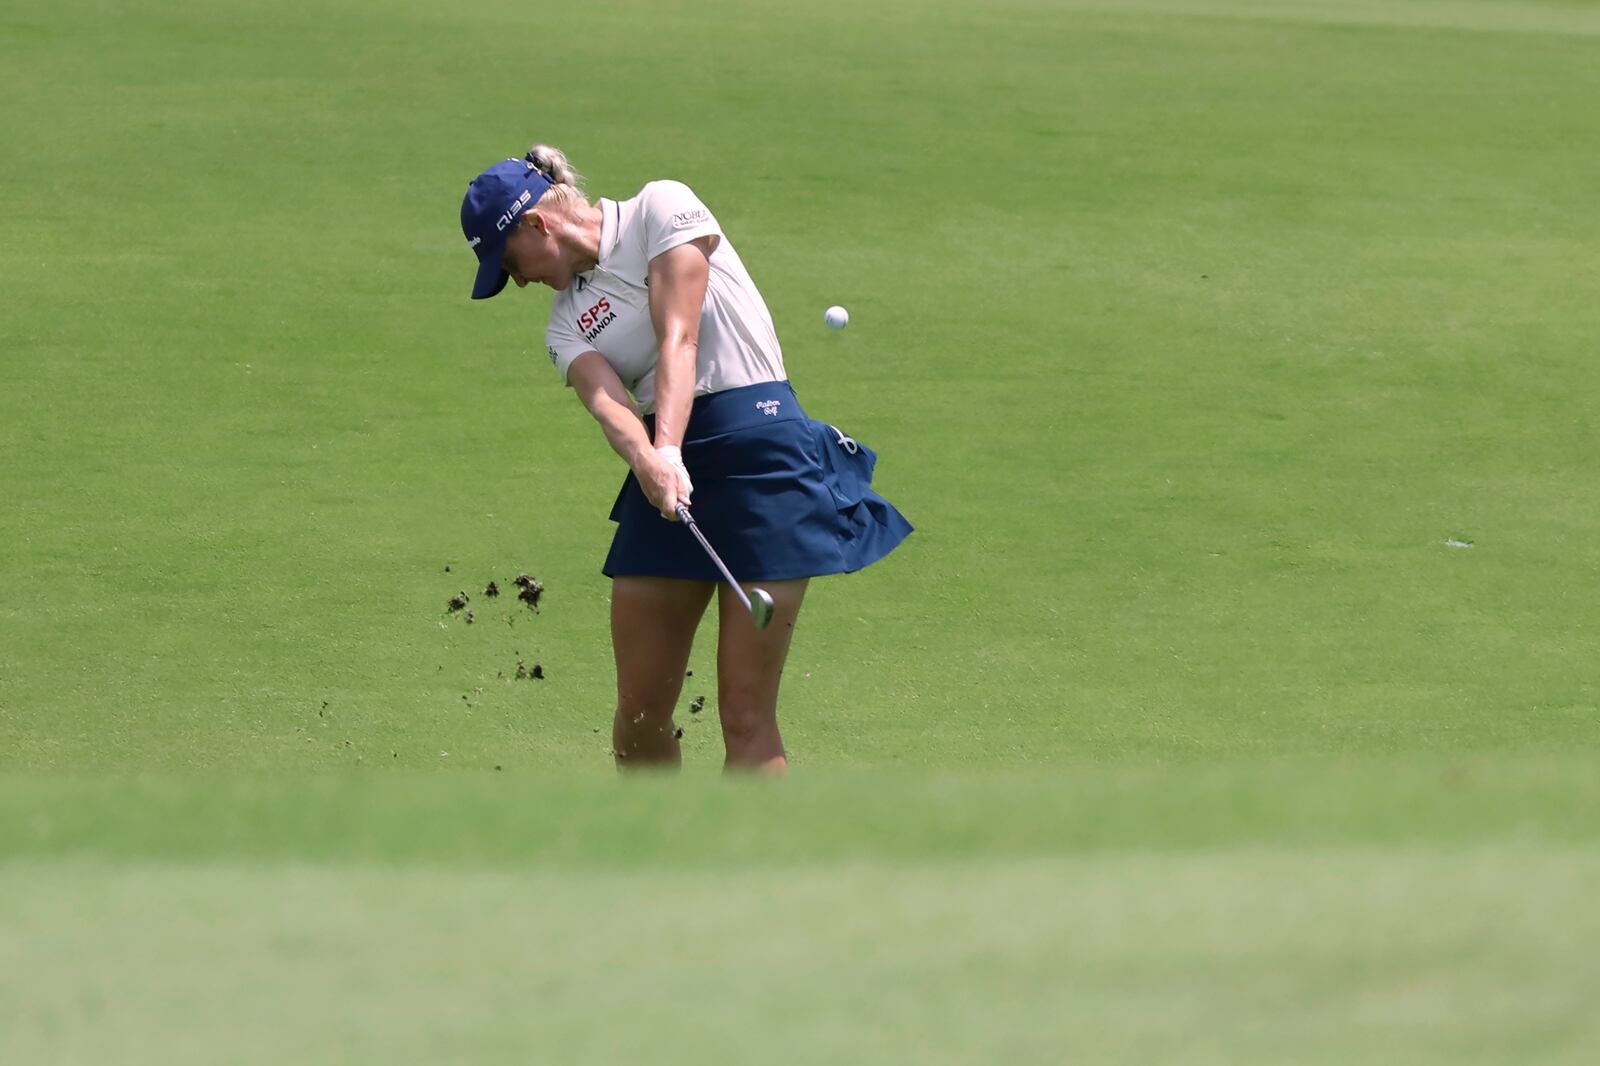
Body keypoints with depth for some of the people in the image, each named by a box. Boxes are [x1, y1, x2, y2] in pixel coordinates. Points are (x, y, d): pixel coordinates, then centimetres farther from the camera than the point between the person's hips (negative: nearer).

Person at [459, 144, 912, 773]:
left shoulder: (661, 208, 0)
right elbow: (605, 397, -8)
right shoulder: (566, 324, 14)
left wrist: (668, 447, -27)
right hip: (664, 471, 6)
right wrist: (646, 460, -30)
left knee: (746, 718, -9)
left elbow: (679, 337, -12)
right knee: (639, 716, 5)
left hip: (761, 451, -6)